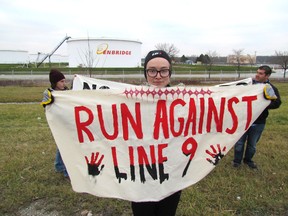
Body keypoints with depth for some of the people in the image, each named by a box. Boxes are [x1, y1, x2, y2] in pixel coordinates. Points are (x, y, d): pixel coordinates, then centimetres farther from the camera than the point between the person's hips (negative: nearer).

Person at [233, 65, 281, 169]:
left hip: (259, 122, 0)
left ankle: (248, 160, 38)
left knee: (252, 144, 16)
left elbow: (277, 103, -15)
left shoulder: (272, 89, -3)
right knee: (239, 142, 9)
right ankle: (237, 160, 27)